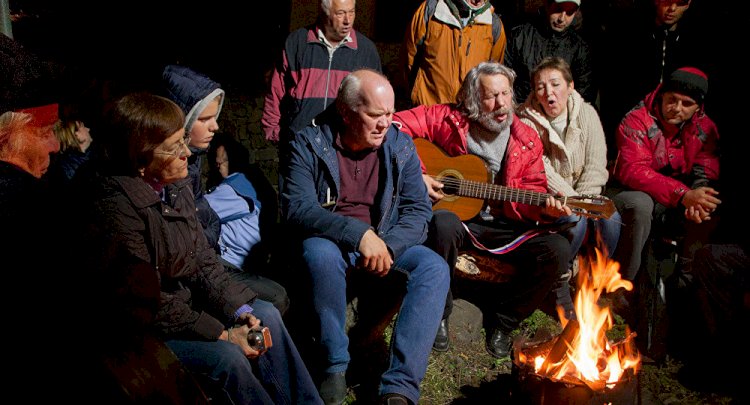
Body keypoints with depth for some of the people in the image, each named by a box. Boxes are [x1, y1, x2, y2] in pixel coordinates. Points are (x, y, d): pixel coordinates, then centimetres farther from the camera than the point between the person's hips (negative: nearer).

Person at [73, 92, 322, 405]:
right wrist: (223, 334, -20)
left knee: (266, 315, -2)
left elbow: (202, 261, 3)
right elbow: (148, 306, -24)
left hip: (183, 300, 8)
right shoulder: (115, 211, -28)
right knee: (225, 356, -23)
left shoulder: (175, 186, -4)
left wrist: (242, 311, -9)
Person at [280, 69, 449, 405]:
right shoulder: (309, 144, -7)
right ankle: (335, 365, -20)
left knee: (435, 267, -24)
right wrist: (358, 233, -32)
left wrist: (388, 245, -23)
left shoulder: (400, 145, 2)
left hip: (387, 244, 3)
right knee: (321, 252, -37)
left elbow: (418, 209, -3)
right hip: (328, 241, -3)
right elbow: (296, 208, -20)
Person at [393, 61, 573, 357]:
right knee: (444, 223, -40)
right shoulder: (448, 119, -4)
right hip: (454, 217, -3)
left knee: (558, 250, -19)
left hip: (503, 226, 3)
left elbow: (532, 190, 4)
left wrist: (545, 207, -20)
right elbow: (396, 126, -8)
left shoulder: (527, 141, 4)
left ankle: (503, 319, 1)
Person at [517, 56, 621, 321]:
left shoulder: (587, 113, 1)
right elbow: (541, 171, -17)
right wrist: (573, 201, -24)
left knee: (610, 218, -25)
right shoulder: (527, 120, -8)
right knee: (576, 220, -33)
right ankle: (560, 282, -10)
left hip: (582, 195, 4)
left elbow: (596, 167, -4)